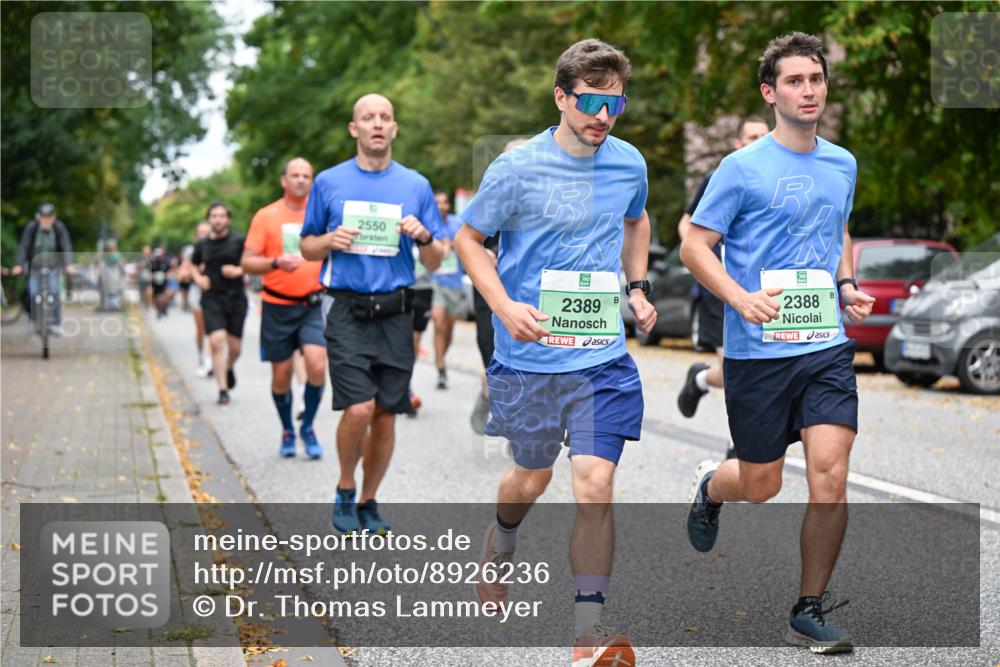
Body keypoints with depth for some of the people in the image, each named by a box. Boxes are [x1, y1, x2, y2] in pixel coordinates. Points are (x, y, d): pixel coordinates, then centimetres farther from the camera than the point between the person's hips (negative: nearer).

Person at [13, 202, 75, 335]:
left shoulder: (59, 228, -17)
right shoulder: (31, 227, -18)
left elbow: (66, 247, -23)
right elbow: (23, 246, -20)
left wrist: (69, 265, -37)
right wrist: (19, 265, -31)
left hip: (53, 267, 0)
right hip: (35, 266, 0)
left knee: (54, 292, -16)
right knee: (34, 293, -8)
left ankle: (56, 324, -10)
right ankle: (36, 322, 15)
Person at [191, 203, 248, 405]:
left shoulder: (239, 241, -3)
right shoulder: (202, 244, 5)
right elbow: (194, 265, 23)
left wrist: (239, 271, -16)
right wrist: (198, 277, 4)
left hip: (236, 298, -1)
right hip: (212, 299, 1)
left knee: (234, 347, 5)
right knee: (217, 341, -15)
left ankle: (229, 368, 41)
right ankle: (223, 390, -11)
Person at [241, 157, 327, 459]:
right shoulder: (266, 216, -1)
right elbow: (247, 262, -4)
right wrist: (276, 262, -20)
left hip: (313, 304, 1)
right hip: (278, 306, -1)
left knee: (317, 365, -17)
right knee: (282, 373, 6)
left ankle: (308, 427, 4)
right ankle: (287, 431, 28)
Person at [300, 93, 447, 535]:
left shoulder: (416, 186, 8)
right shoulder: (329, 183, 6)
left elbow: (435, 264, 10)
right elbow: (307, 247, 13)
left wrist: (423, 237, -11)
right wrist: (330, 241, -8)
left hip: (396, 313, 2)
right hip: (347, 312, -2)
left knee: (386, 415, 5)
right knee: (358, 409, -14)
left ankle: (368, 503, 22)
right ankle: (345, 491, 11)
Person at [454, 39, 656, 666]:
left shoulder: (629, 163, 3)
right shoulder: (518, 167, -10)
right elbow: (469, 238, 0)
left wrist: (637, 288, 10)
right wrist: (506, 307, -13)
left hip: (603, 356, 2)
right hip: (529, 355, -2)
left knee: (595, 483, -9)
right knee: (532, 477, 15)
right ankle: (501, 544, 51)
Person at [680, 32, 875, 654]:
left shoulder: (843, 164, 10)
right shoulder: (744, 167, -7)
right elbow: (695, 245, -5)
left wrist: (848, 285, 7)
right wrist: (742, 298, -21)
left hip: (828, 346, 4)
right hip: (758, 351, -3)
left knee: (830, 476, -10)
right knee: (761, 486, 7)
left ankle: (810, 611, 5)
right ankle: (711, 485, 44)